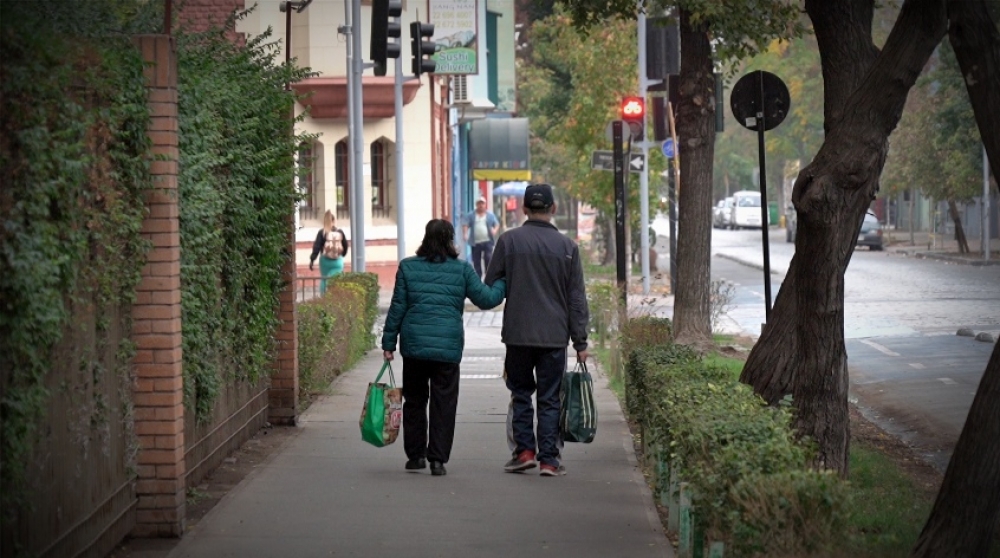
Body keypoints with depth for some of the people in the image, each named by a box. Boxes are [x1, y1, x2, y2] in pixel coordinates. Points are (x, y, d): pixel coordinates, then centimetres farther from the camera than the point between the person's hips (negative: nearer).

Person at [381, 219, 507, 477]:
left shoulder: (408, 267, 2)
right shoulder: (461, 270, 0)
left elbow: (397, 308, 2)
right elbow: (486, 298, 0)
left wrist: (389, 342, 7)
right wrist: (504, 284, 19)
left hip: (414, 345, 1)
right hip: (448, 346, -1)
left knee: (414, 400, 13)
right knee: (443, 403, 3)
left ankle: (415, 455, 17)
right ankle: (438, 458, -1)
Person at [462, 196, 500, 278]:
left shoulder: (490, 215, 9)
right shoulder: (471, 215, 9)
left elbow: (497, 224, 8)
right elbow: (465, 225, 1)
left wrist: (495, 230, -14)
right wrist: (465, 233, -18)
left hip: (487, 241, -1)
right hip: (475, 243, 1)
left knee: (488, 259, -10)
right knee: (476, 261, 5)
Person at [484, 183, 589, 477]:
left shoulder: (509, 241, -2)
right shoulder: (567, 247, 0)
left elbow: (490, 287, 3)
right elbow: (577, 299, 2)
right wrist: (580, 342, 6)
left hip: (517, 334, 0)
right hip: (554, 336, 0)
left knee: (521, 394, 13)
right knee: (549, 399, 5)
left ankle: (524, 450, 5)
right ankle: (549, 458, 4)